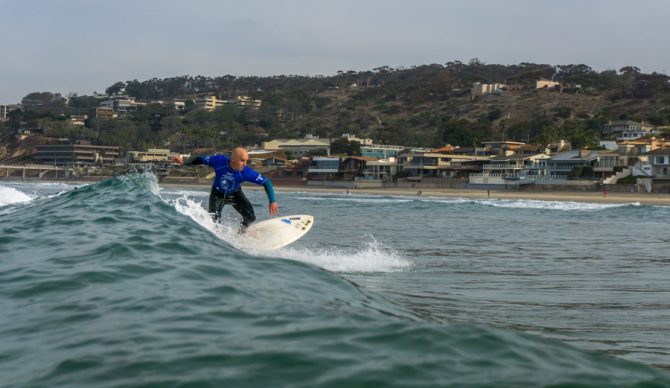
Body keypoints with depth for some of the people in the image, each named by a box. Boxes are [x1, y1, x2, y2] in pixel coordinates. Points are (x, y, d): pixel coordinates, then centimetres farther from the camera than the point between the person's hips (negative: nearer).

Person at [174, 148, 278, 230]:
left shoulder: (246, 172, -34)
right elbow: (200, 160, -16)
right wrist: (184, 162, -26)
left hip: (235, 194, 1)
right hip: (217, 194, -1)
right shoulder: (219, 161, -34)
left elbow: (266, 182, -26)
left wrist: (272, 202, -33)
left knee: (250, 217, -9)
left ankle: (241, 234, 22)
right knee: (214, 221, -12)